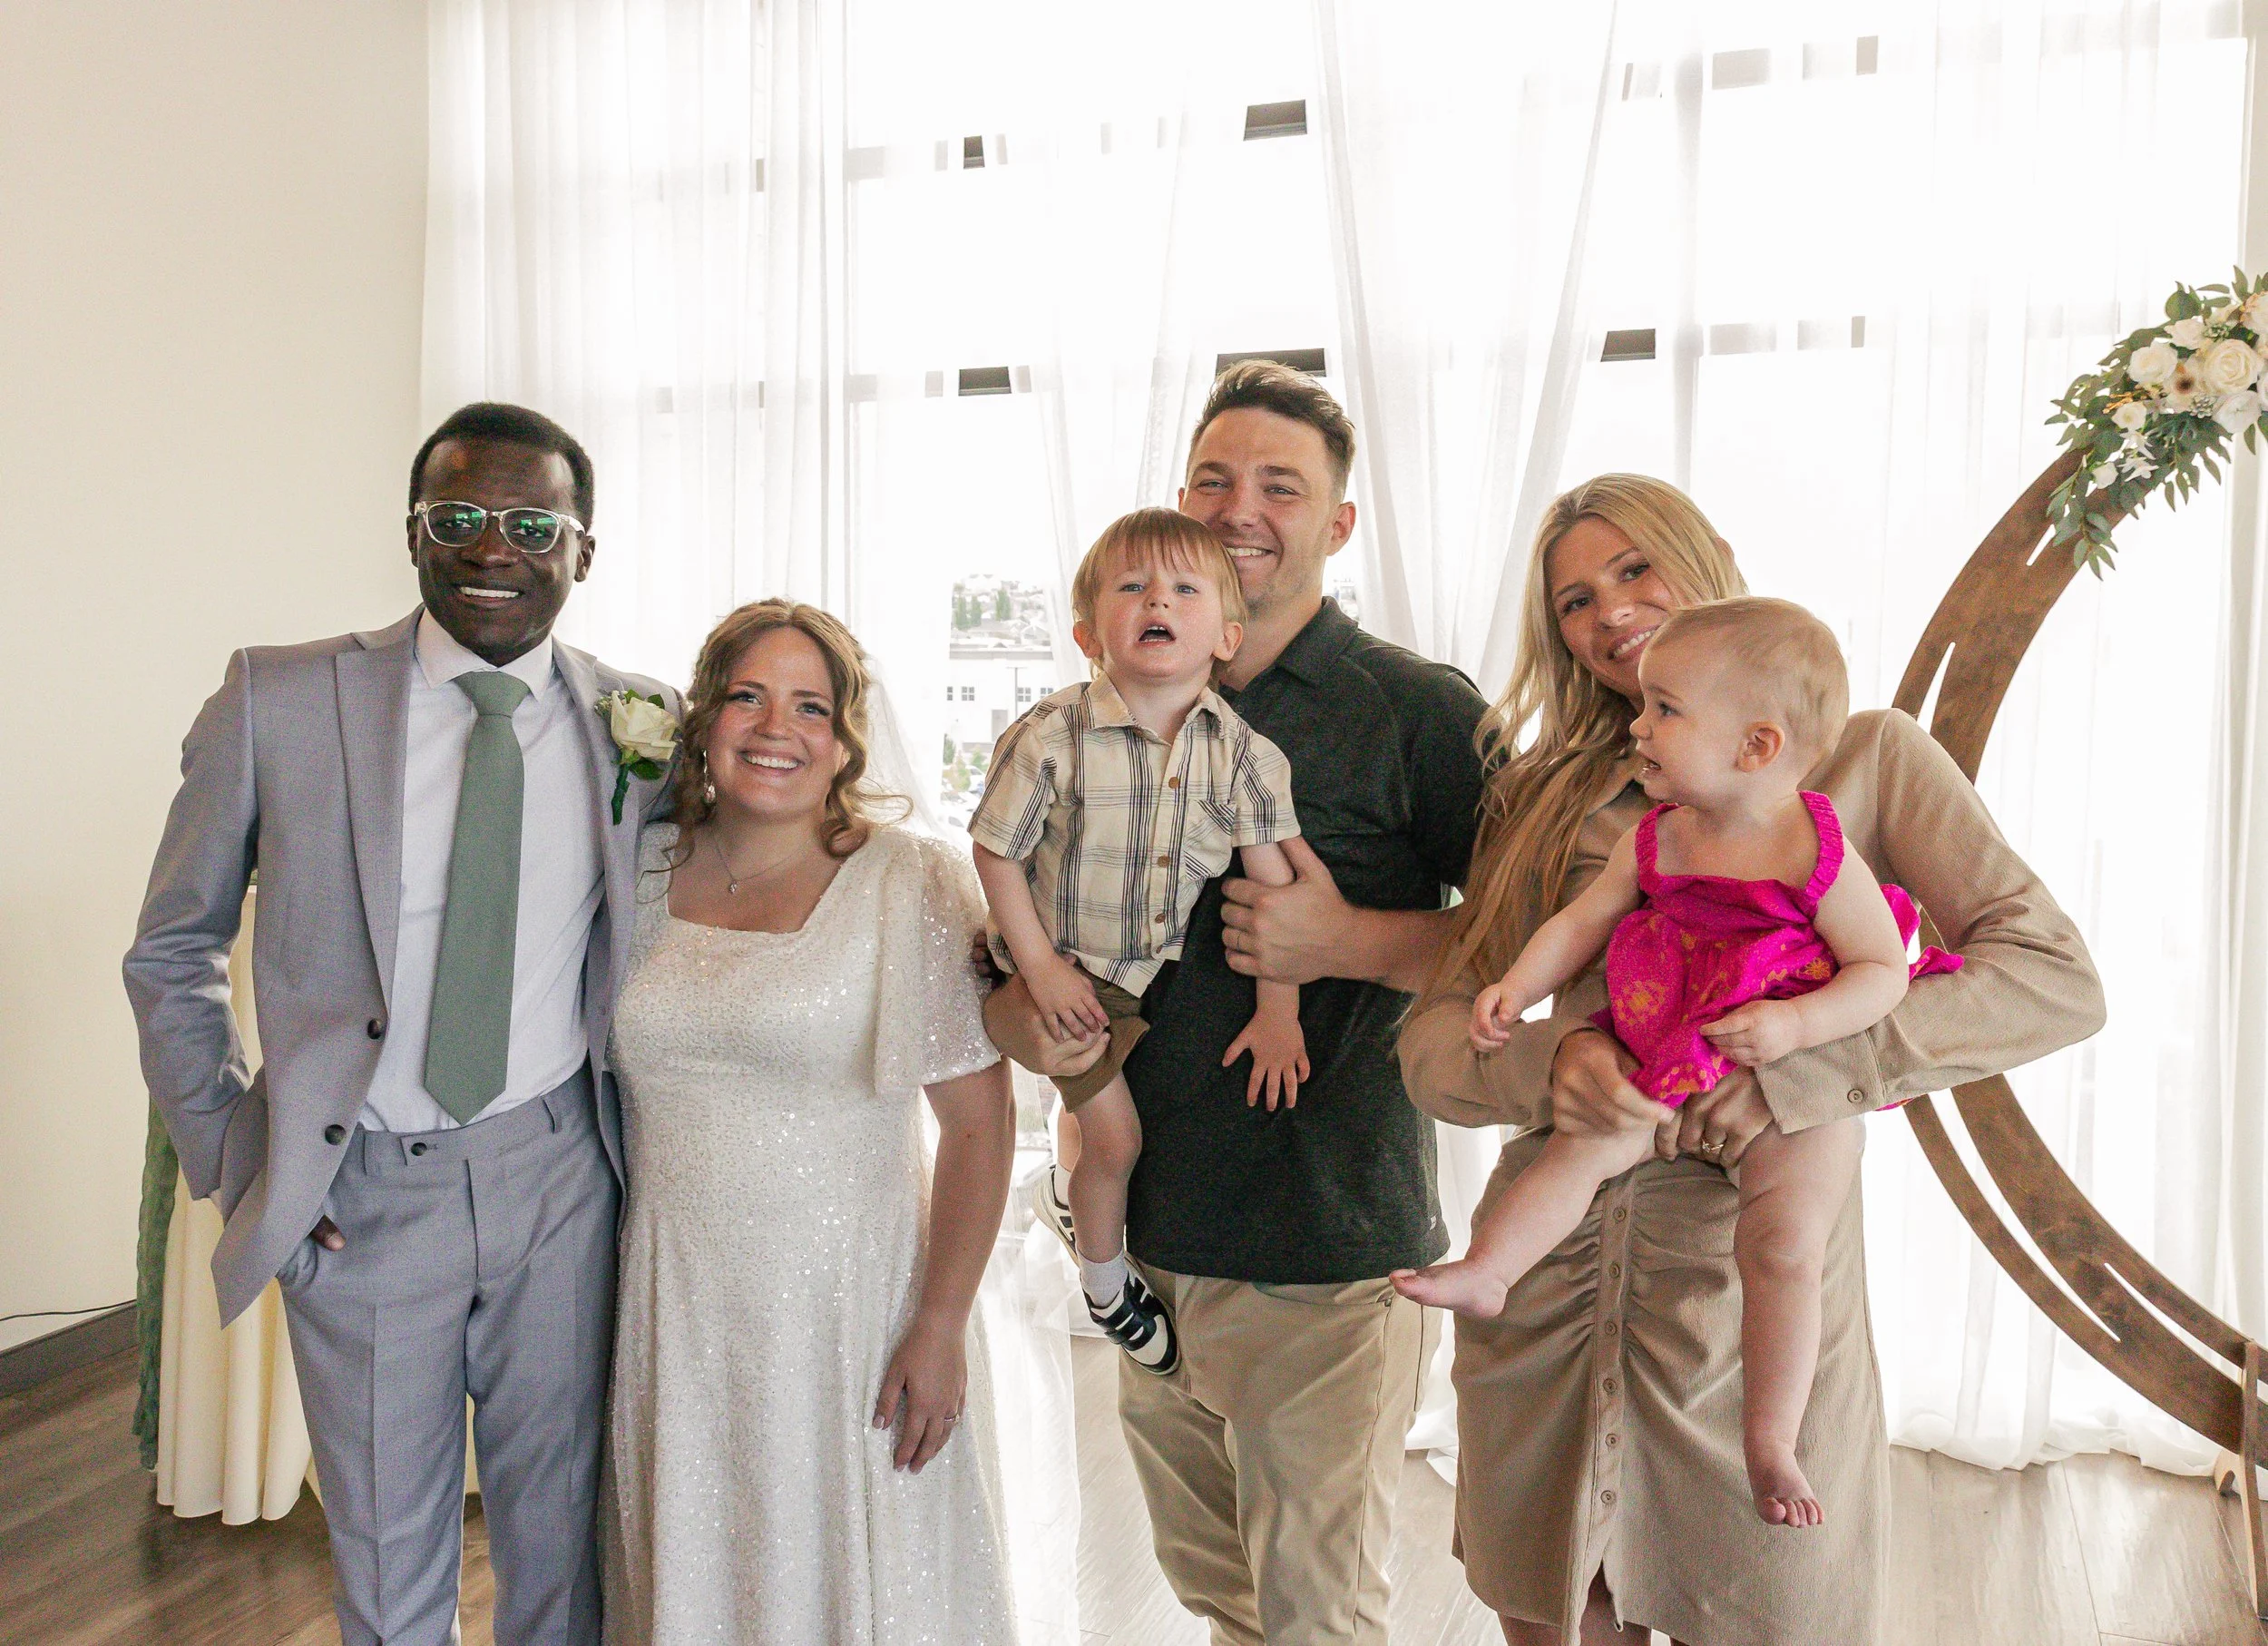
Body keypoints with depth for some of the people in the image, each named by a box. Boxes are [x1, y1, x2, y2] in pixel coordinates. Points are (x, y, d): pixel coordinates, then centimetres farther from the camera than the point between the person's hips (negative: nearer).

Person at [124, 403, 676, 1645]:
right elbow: (171, 953, 3)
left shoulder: (639, 726, -3)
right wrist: (229, 1151, -3)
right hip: (359, 1189, -1)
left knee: (558, 1530, 18)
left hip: (558, 1172, 1)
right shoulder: (276, 700, -7)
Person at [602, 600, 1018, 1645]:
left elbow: (979, 1120, -10)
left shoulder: (913, 883, -9)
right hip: (673, 1313, 4)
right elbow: (602, 1083, 13)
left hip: (851, 1310, -3)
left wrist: (941, 1326, -14)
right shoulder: (640, 876, 3)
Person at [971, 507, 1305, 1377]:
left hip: (1184, 969, 4)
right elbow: (997, 852, -12)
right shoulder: (1053, 736, -23)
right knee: (1116, 1136, 1)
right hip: (1077, 971, -4)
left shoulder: (1244, 751, -15)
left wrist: (1279, 1013, -11)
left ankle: (1067, 1191, 51)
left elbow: (1273, 881, -11)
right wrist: (1039, 965, -11)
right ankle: (1105, 1283, 31)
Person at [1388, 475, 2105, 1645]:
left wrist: (1793, 1072, -20)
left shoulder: (1863, 754, 2)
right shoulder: (1549, 798, 9)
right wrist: (1544, 1059, -20)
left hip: (1752, 1264, -2)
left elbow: (2057, 980, -8)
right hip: (1547, 1264, 3)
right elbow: (1432, 1043, 3)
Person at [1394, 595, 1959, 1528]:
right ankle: (1484, 1273, 1)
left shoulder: (1819, 854, -15)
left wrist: (1794, 1024, -27)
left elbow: (1884, 970, -13)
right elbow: (1582, 923, 8)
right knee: (1579, 1146, -11)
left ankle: (1770, 1446, -1)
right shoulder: (1656, 840, 0)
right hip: (1672, 1062, 5)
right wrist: (1516, 990, -6)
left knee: (1784, 1243, -13)